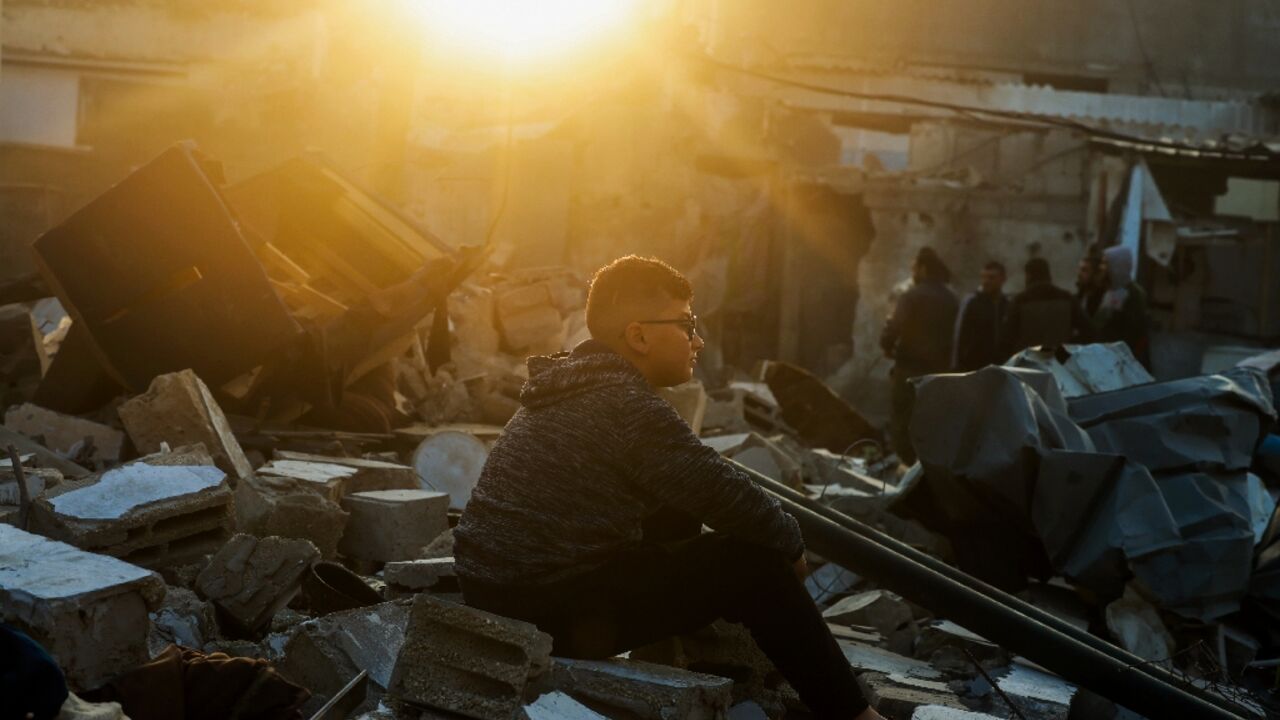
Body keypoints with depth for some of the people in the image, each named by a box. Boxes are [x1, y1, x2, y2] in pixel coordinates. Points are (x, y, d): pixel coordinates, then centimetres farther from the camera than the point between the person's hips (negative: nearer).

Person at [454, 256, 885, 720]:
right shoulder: (626, 404, -16)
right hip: (555, 610, -9)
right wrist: (791, 542, 3)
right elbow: (725, 495, -16)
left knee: (678, 517, 22)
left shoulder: (574, 389, 14)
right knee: (752, 559, -3)